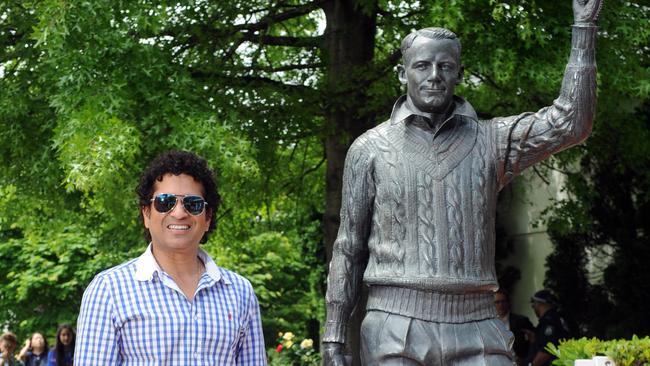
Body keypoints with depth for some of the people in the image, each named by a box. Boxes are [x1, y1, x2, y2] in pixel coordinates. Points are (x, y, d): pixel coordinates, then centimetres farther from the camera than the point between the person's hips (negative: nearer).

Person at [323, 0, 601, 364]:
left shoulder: (489, 141, 10)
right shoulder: (370, 149, 7)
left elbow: (568, 124, -3)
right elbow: (349, 250, 9)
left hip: (475, 332, 1)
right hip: (396, 332, -1)